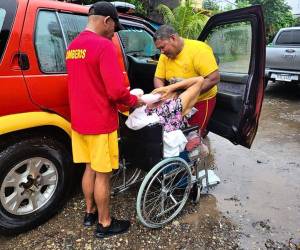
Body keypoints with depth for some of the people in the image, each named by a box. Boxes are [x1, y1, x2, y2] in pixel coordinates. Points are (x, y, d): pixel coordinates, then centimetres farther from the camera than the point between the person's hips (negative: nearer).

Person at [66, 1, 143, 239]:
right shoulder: (104, 46, -17)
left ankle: (90, 212, 37)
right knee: (103, 174, 6)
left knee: (90, 168, 20)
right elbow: (116, 91, -24)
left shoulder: (73, 46, 11)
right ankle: (104, 224, 23)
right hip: (101, 124, -8)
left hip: (80, 121, 8)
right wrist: (135, 101, -3)